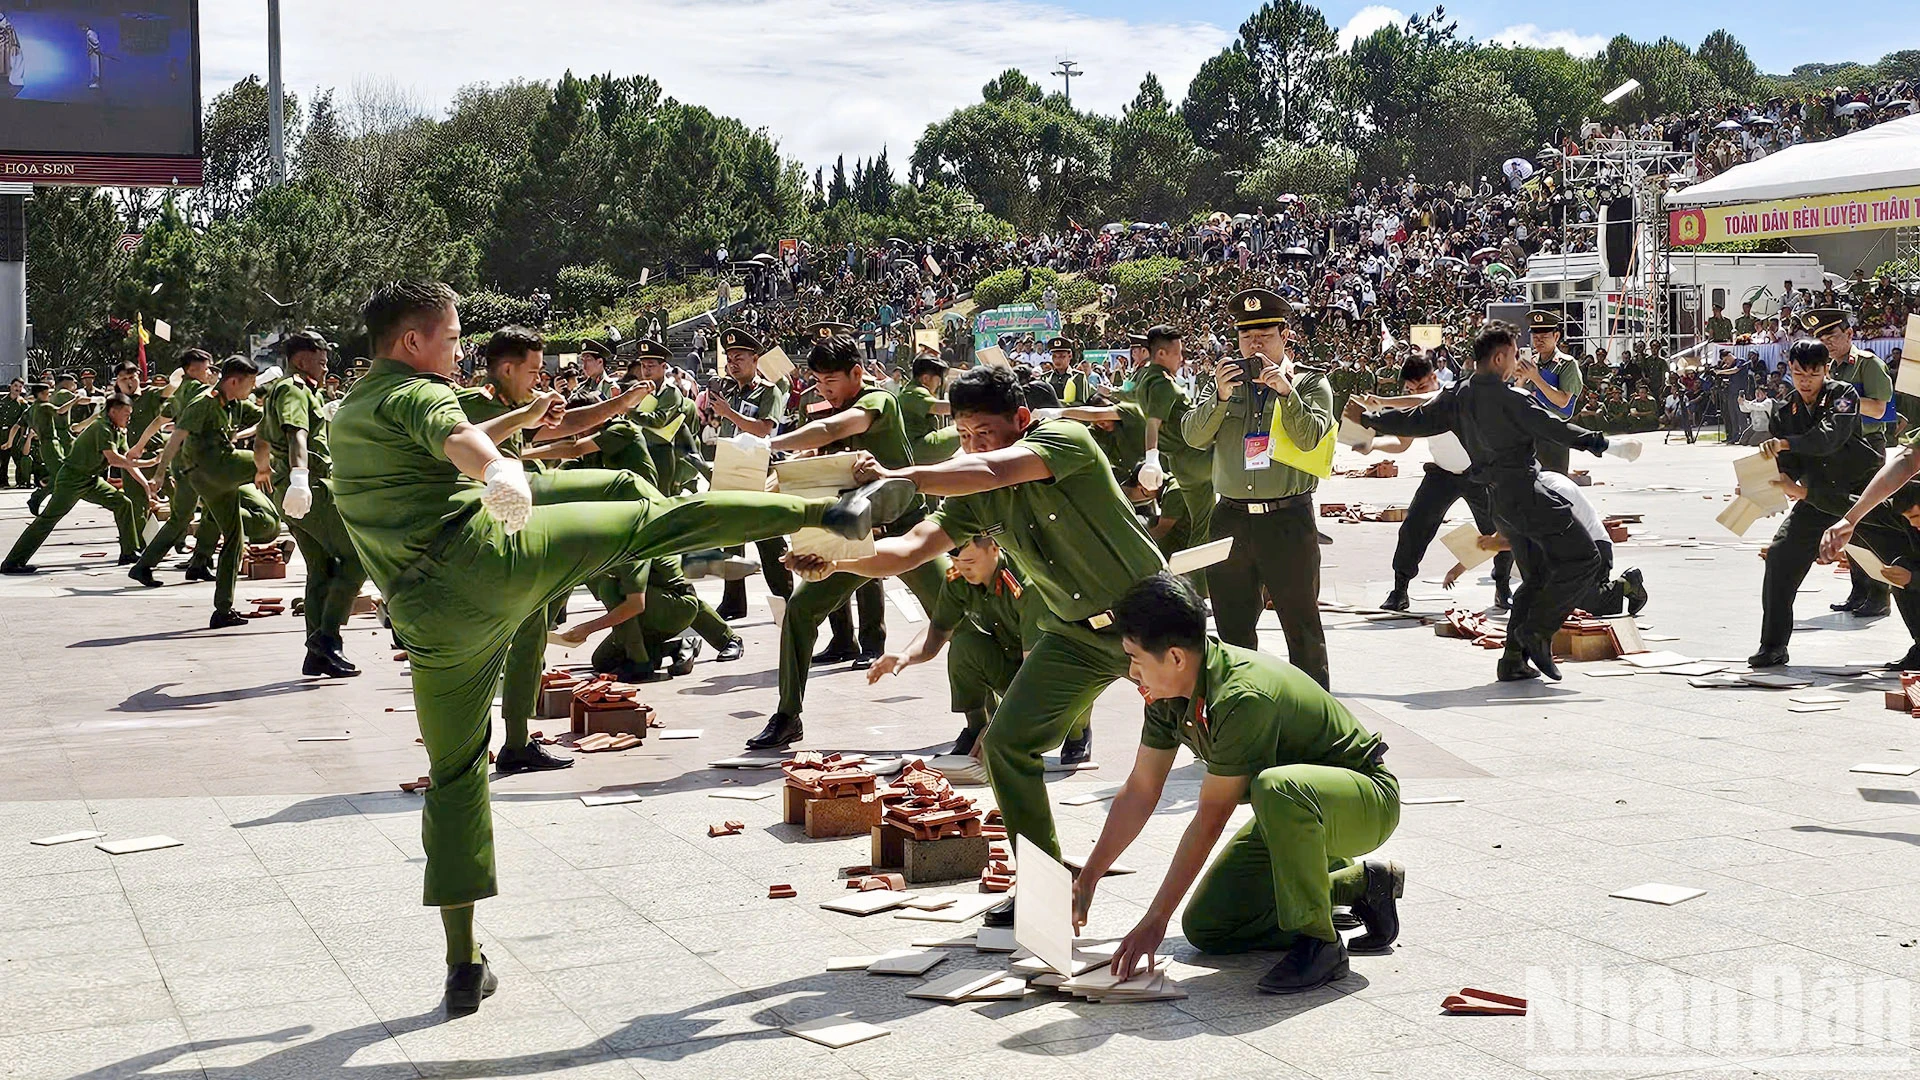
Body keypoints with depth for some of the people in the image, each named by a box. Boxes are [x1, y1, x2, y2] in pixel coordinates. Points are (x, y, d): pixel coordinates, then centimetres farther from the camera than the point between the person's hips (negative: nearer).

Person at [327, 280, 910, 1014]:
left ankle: (464, 966, 14)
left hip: (430, 615, 7)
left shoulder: (348, 417, 27)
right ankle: (834, 510, -8)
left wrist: (518, 419, 52)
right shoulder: (412, 391, 1)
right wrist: (499, 469, -47)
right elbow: (456, 438, -25)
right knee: (657, 519, -2)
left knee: (454, 775, 13)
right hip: (486, 553, -7)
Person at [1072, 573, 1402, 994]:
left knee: (1275, 787, -42)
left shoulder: (1242, 697, -33)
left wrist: (1155, 919, -23)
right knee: (1204, 928, 1)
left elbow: (1211, 817, -29)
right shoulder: (1169, 693, -7)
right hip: (1293, 813, 9)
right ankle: (1357, 883, 12)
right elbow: (1139, 791, 3)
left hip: (1367, 799, -9)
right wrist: (1087, 879, 3)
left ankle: (1319, 941, -22)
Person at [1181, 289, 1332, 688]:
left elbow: (1309, 437, -11)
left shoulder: (1311, 383, 6)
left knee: (1302, 624, 0)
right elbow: (1193, 436, 0)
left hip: (1288, 520, -3)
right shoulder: (1224, 381, 14)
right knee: (1232, 626, 11)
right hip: (1231, 520, 3)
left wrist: (1285, 391, -22)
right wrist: (1220, 397, -16)